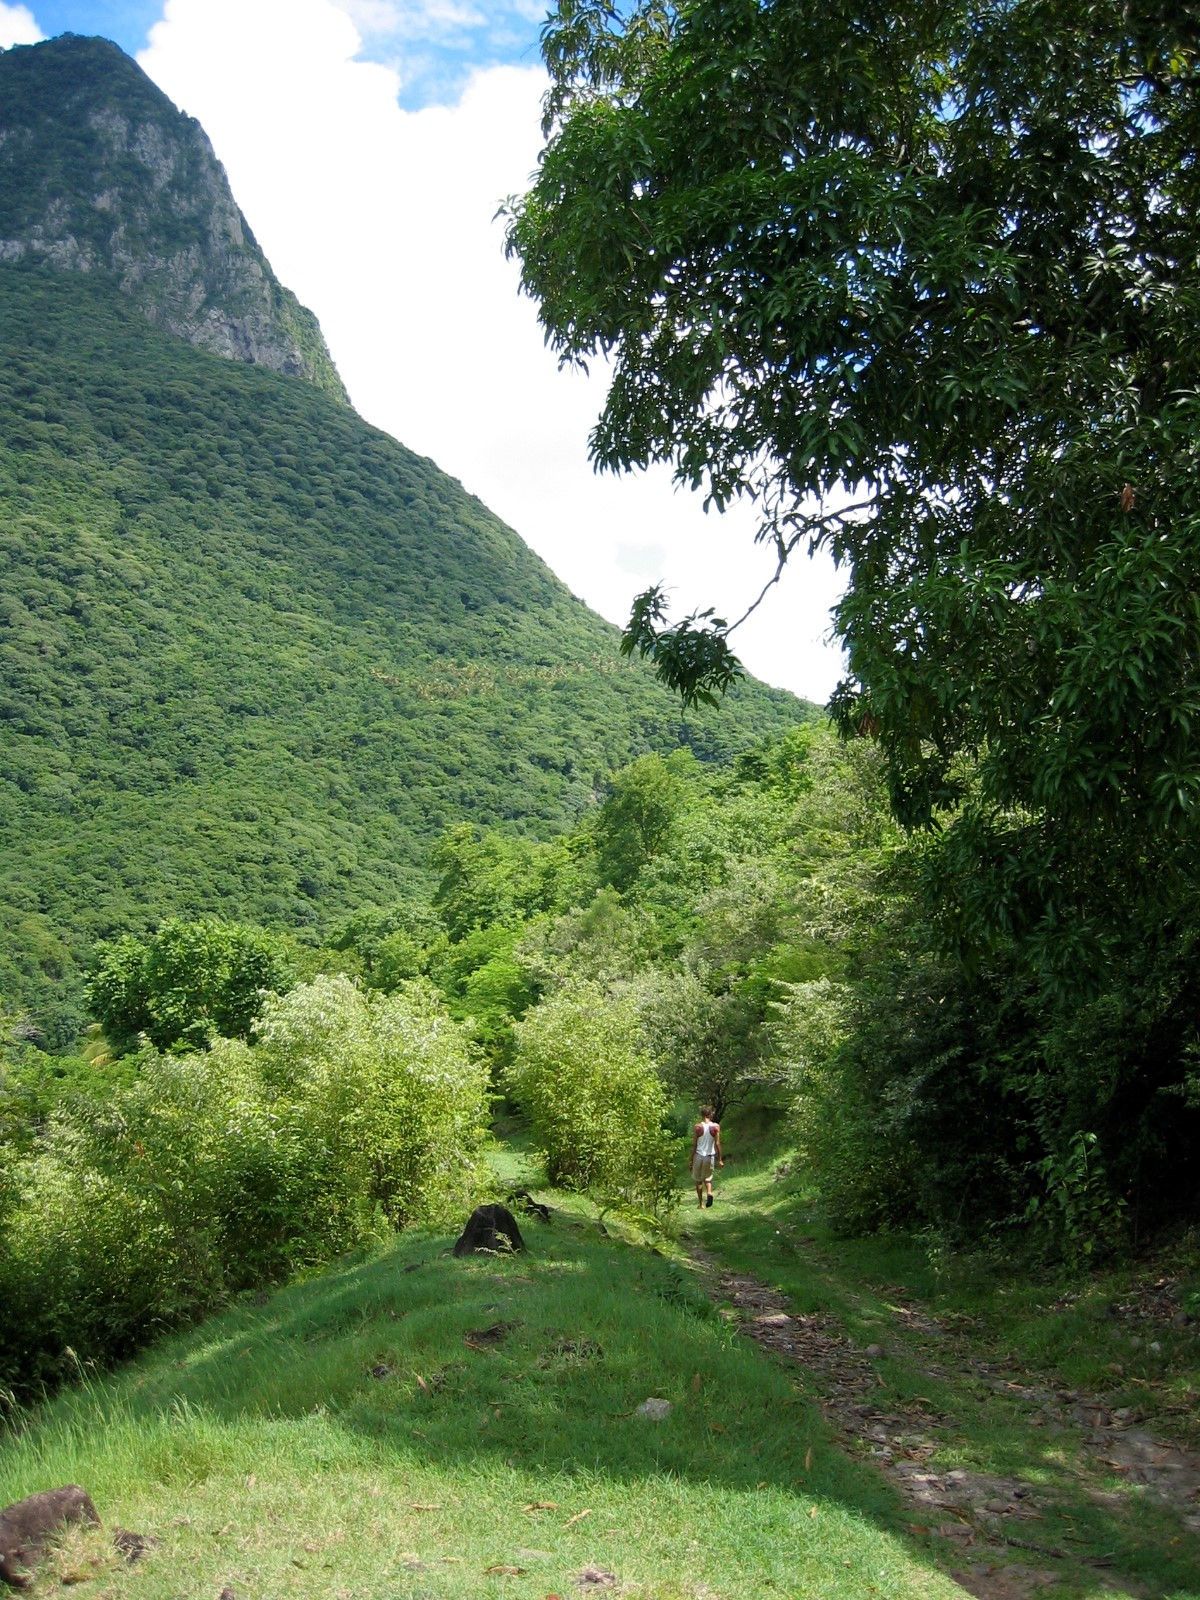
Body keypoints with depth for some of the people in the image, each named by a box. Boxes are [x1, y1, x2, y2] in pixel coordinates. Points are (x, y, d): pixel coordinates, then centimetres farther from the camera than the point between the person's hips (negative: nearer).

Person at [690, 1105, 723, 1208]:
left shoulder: (697, 1127, -7)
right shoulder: (716, 1127, -5)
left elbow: (694, 1145, -6)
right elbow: (717, 1144, -5)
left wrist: (691, 1160, 1)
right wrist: (720, 1159, 2)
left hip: (699, 1156, -1)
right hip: (710, 1157, 1)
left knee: (698, 1180, 13)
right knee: (707, 1178, 20)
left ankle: (701, 1204, 12)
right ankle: (709, 1192, -9)